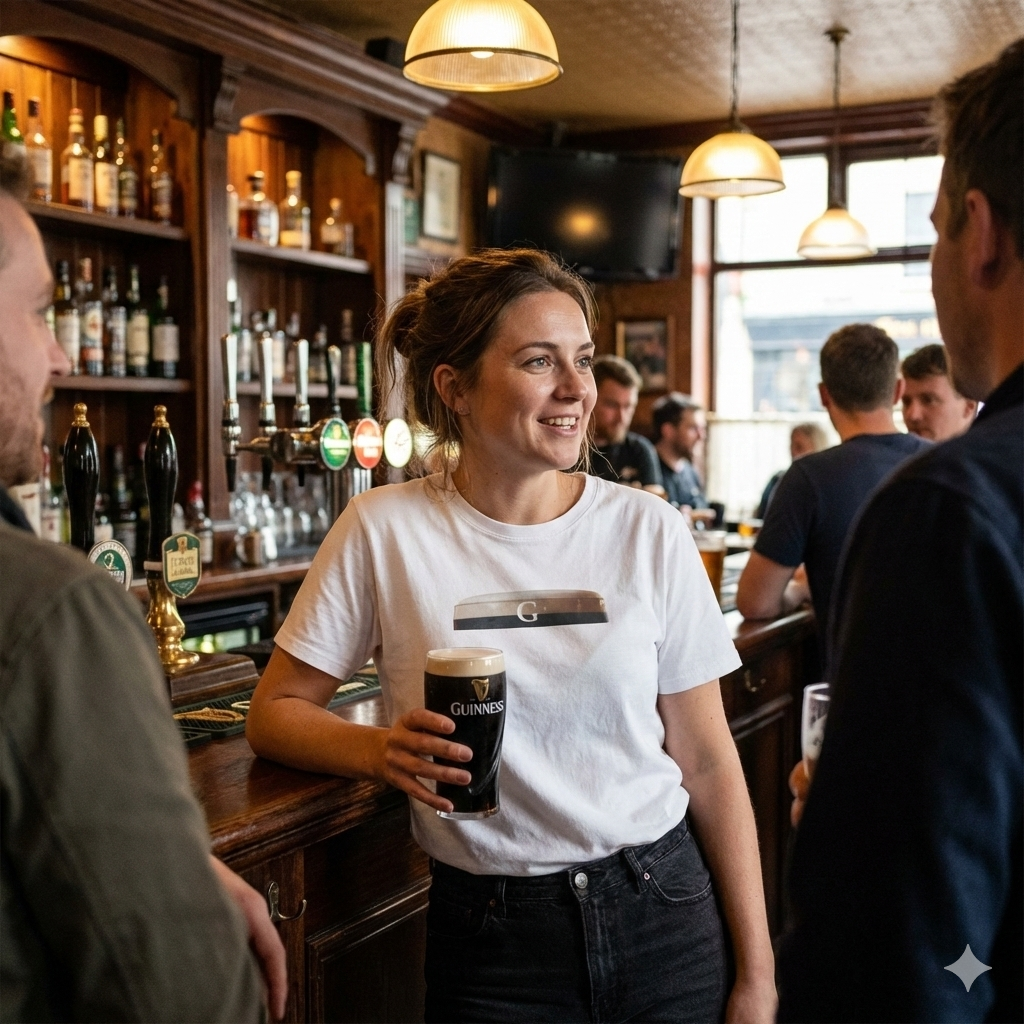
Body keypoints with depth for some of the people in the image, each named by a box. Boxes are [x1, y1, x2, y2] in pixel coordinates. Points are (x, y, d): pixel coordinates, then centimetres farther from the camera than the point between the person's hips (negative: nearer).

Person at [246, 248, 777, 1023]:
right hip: (490, 936, -1)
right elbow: (274, 714, -1)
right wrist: (379, 750, -21)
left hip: (664, 915, 1)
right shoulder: (386, 530, -8)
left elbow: (707, 761, -2)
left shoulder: (648, 532, -6)